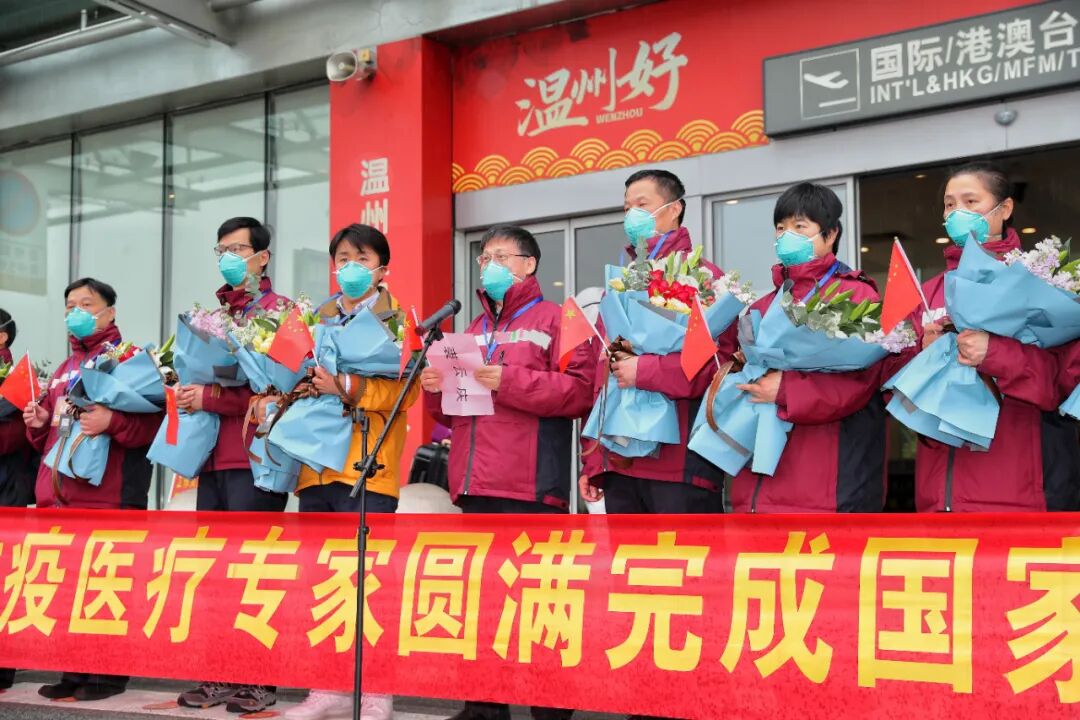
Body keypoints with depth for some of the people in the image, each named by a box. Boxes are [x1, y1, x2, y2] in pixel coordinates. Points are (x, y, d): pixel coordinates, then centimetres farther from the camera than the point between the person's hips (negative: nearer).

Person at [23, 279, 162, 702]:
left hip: (104, 497, -7)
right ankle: (74, 671, 16)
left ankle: (110, 674, 4)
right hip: (56, 496, 7)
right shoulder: (63, 369, 22)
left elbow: (154, 424, -10)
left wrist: (111, 422, -24)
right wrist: (38, 424, 9)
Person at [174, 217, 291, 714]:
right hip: (212, 459, 7)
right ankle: (218, 676, 16)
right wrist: (187, 392, 4)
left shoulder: (280, 311, -2)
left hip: (254, 461, -7)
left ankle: (259, 680, 4)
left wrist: (210, 399, -16)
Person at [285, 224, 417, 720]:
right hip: (316, 464, 6)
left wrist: (347, 389, -23)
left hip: (366, 466, -6)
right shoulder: (319, 320, 19)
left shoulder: (397, 320, 2)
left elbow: (405, 388, -11)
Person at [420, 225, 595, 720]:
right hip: (477, 485, 7)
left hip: (530, 485, -7)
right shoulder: (475, 330, 22)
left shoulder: (556, 320, 2)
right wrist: (436, 389, 4)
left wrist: (511, 381, -18)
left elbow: (579, 390, -12)